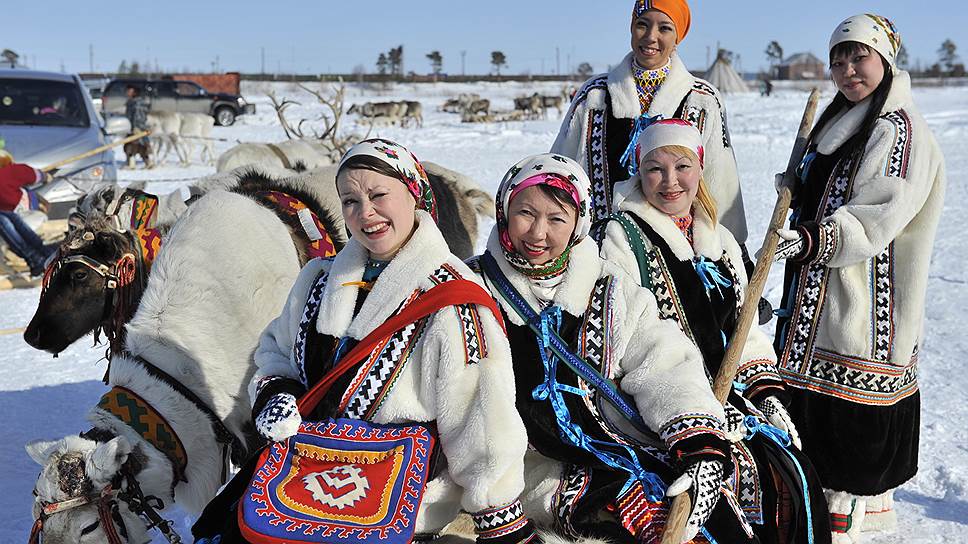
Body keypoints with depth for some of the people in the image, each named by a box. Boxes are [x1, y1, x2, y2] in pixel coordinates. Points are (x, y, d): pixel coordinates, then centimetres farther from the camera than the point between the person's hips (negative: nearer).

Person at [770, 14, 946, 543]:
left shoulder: (900, 129, -14)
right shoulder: (840, 122, 17)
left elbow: (879, 218, -27)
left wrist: (814, 238, -38)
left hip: (866, 304, -10)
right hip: (823, 300, 10)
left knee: (850, 420, -5)